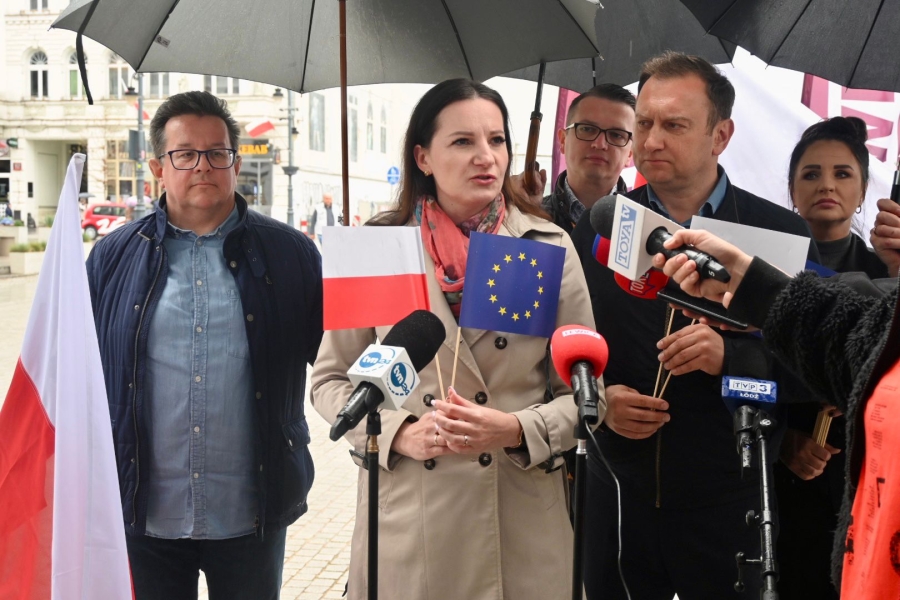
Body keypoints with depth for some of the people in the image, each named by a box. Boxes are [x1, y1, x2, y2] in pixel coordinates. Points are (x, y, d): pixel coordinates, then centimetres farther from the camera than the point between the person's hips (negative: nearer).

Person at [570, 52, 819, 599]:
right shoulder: (598, 228, 3)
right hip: (618, 495, 2)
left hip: (728, 506, -1)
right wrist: (598, 398, -9)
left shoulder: (780, 236, -4)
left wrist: (730, 356, -21)